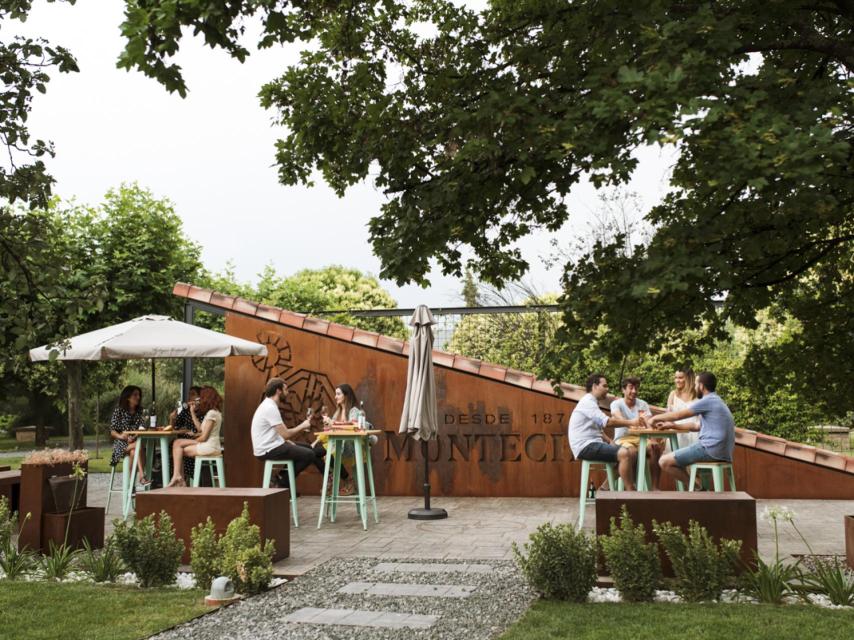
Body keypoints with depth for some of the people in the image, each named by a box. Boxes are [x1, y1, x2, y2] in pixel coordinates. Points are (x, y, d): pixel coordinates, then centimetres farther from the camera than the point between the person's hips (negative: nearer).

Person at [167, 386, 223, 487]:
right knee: (177, 443, 5)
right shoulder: (214, 412, 16)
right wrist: (192, 412, 17)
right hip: (210, 445, 10)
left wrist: (193, 441, 2)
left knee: (179, 450, -5)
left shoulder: (212, 413, -15)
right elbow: (200, 429, 14)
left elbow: (204, 437, -16)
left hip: (210, 447, -10)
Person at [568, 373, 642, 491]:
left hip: (594, 444, 10)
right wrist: (630, 422, -12)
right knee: (624, 454, -25)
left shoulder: (592, 403, 22)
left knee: (632, 453, 1)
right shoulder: (587, 402, -10)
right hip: (586, 446, -10)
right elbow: (607, 422, -20)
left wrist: (611, 443, 6)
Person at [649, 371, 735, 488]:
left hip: (711, 449, -10)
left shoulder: (708, 401, -10)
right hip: (723, 452, 10)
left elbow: (678, 415, -7)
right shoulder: (716, 401, 20)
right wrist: (673, 425, 22)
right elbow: (698, 426, 25)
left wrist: (655, 418, 8)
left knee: (664, 462, -10)